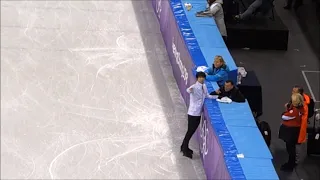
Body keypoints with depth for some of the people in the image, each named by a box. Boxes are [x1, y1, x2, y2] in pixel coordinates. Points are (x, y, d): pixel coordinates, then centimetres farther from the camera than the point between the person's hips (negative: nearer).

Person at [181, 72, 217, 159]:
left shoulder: (204, 86, 4)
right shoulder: (194, 87, -21)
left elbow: (207, 96, 20)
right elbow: (188, 90, -44)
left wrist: (216, 97, 10)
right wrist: (189, 90, -68)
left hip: (199, 112, 8)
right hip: (193, 112, -8)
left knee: (193, 130, 18)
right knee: (190, 131, 0)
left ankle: (184, 147, 34)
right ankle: (185, 150, 14)